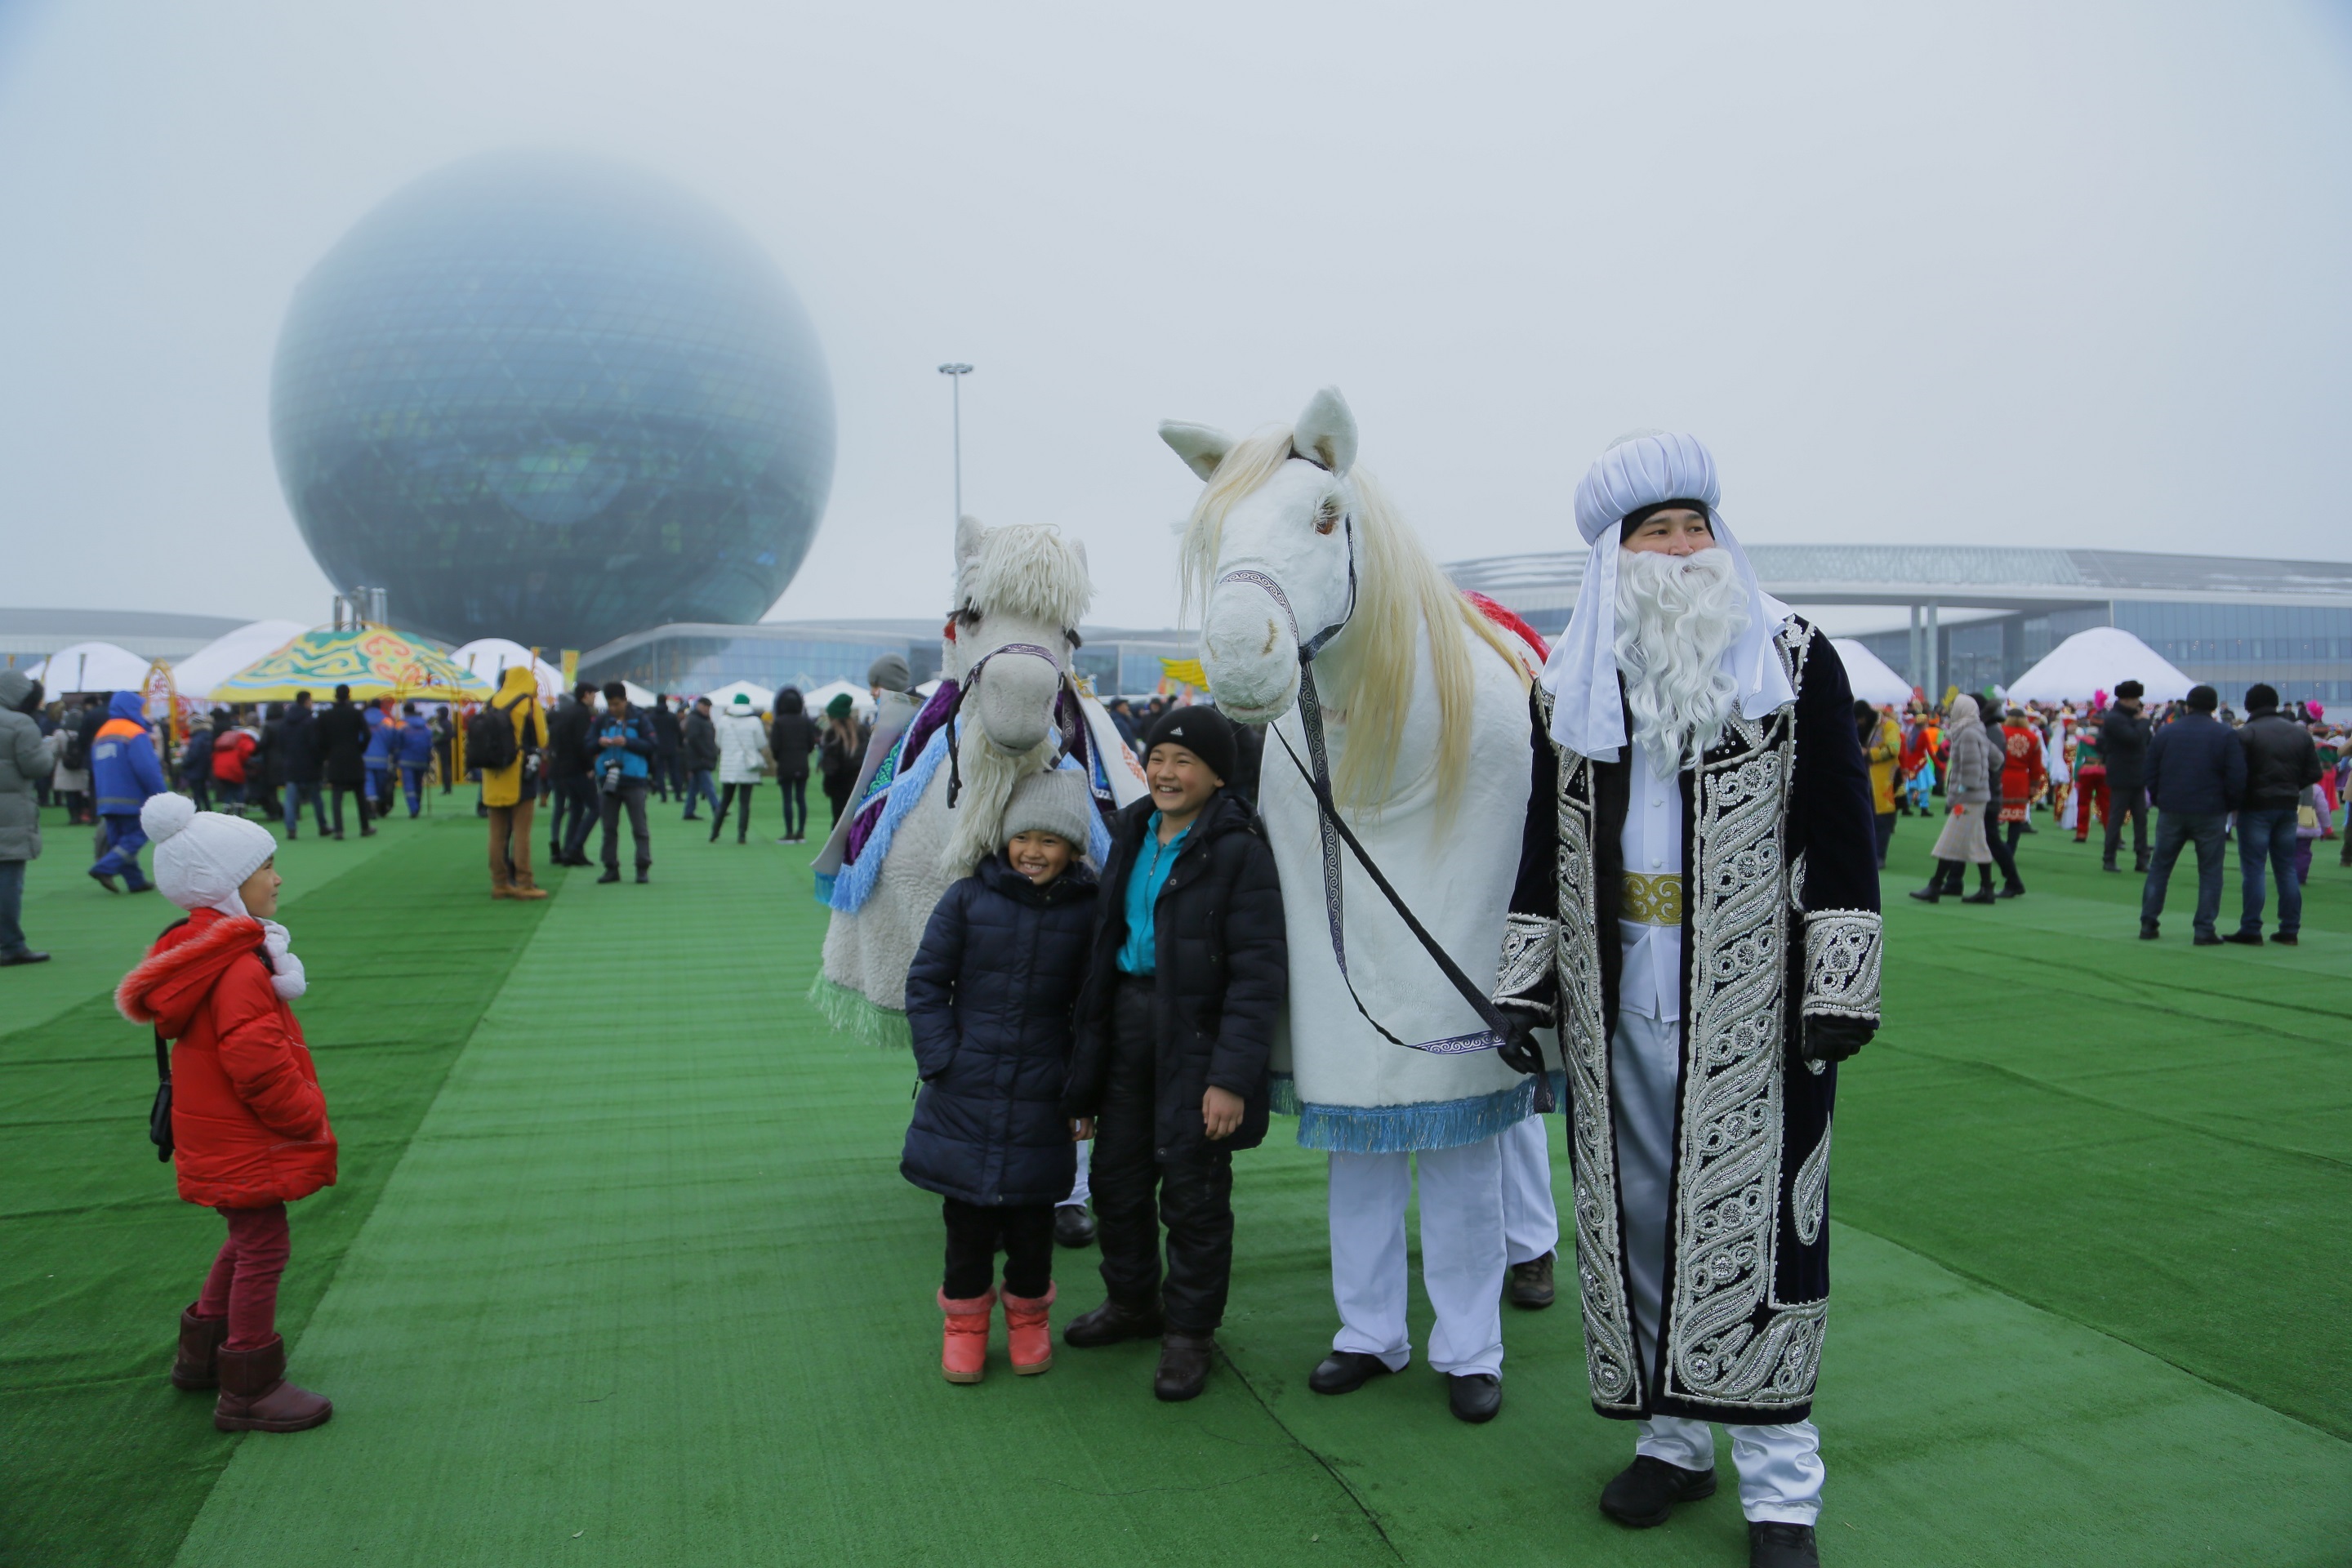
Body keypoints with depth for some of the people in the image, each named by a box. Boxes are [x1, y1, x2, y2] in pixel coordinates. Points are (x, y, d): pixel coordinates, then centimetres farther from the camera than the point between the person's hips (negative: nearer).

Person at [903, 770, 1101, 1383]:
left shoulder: (1086, 911, -3)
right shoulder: (968, 898, -5)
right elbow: (925, 982, 0)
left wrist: (1080, 1081, 0)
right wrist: (941, 1058, -7)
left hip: (1040, 1100, 0)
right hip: (965, 1093, 0)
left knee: (1032, 1217, 11)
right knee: (967, 1217, 9)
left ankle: (1028, 1315, 32)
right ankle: (966, 1319, 28)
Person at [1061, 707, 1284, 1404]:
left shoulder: (1240, 849, -13)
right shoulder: (1132, 835, 9)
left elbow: (1259, 973, -17)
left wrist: (1232, 1076, -22)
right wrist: (1087, 1059, 14)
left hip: (1196, 1034, -7)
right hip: (1129, 1022, 7)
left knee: (1193, 1190, 5)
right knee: (1116, 1174, 16)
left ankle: (1189, 1332, 24)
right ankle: (1133, 1301, 39)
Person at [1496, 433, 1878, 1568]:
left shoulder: (1795, 662, 0)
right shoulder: (1568, 686, 9)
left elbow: (1840, 833, -3)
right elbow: (1545, 844, 12)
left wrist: (1838, 991, -10)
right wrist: (1527, 984, 8)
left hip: (1751, 1003, -3)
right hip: (1615, 1003, 4)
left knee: (1752, 1214, 1)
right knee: (1638, 1216, 11)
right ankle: (1673, 1437, 29)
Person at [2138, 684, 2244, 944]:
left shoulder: (2165, 732, 5)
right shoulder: (2226, 735, -3)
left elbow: (2150, 775, 6)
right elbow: (2237, 779, -7)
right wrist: (2229, 806, 8)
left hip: (2171, 812, 2)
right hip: (2210, 814, -2)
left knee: (2159, 867, 10)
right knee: (2210, 872, 4)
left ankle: (2148, 924, 9)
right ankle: (2204, 930, 0)